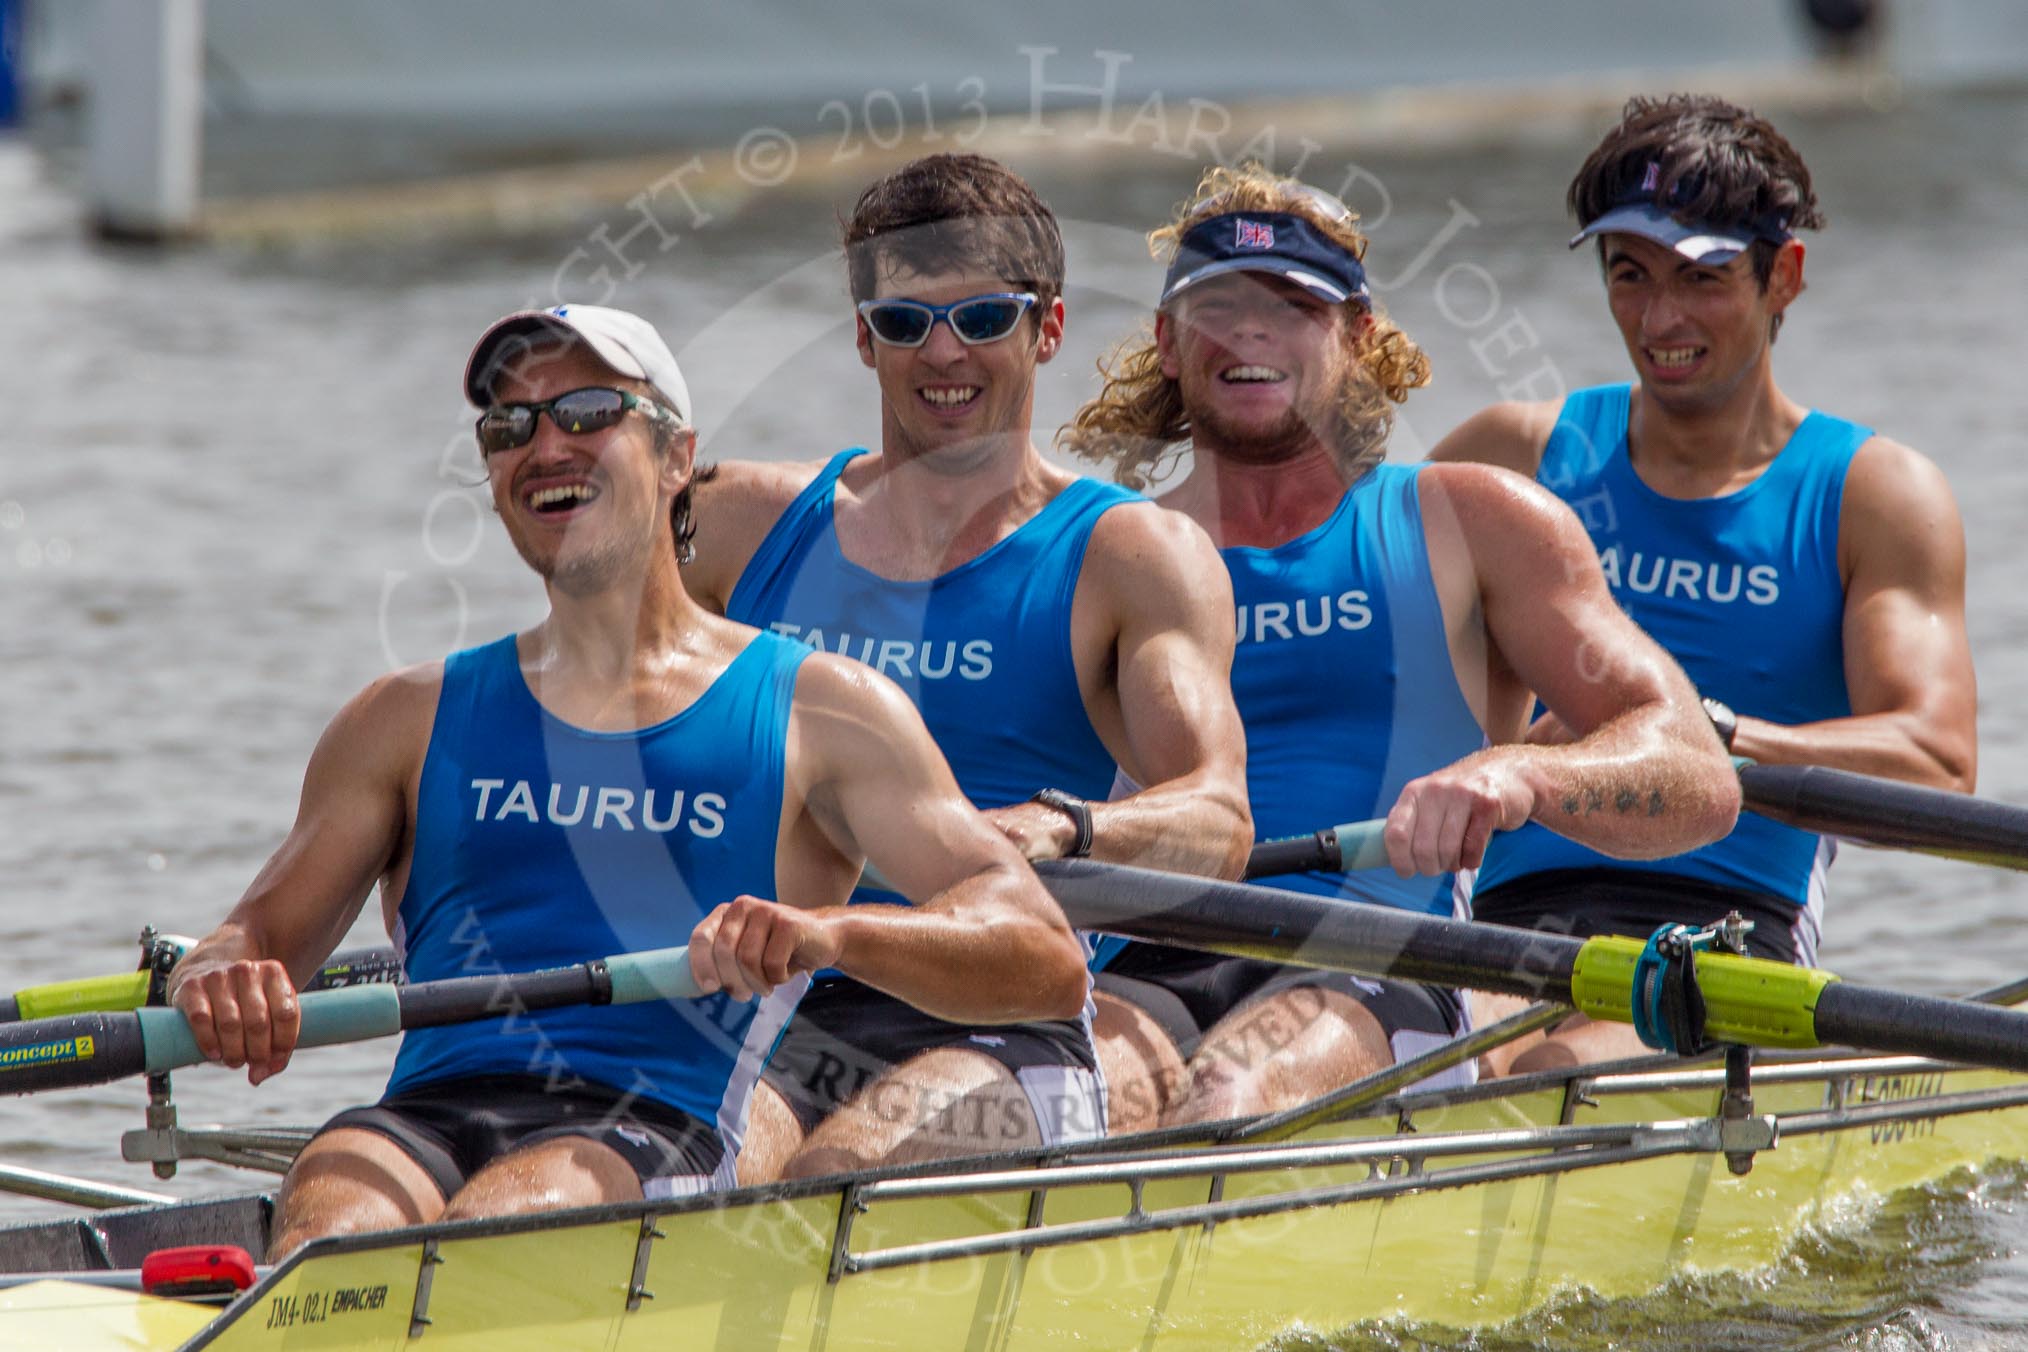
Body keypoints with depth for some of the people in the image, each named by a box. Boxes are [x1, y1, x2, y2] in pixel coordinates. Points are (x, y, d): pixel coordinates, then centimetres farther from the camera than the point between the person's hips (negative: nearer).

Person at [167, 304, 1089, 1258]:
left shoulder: (820, 711, 14)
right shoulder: (412, 720, 25)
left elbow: (1047, 963, 3)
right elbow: (259, 938, 19)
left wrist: (831, 933, -18)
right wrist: (221, 985, -8)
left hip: (663, 1132, -2)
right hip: (428, 1115, 2)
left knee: (487, 1228, -37)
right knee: (329, 1222, -34)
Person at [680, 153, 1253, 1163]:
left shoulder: (1132, 557, 6)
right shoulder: (749, 523, 17)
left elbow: (1217, 823, -9)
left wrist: (1059, 828, -32)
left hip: (998, 1040, -2)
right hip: (761, 1024, 2)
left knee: (842, 1166, -34)